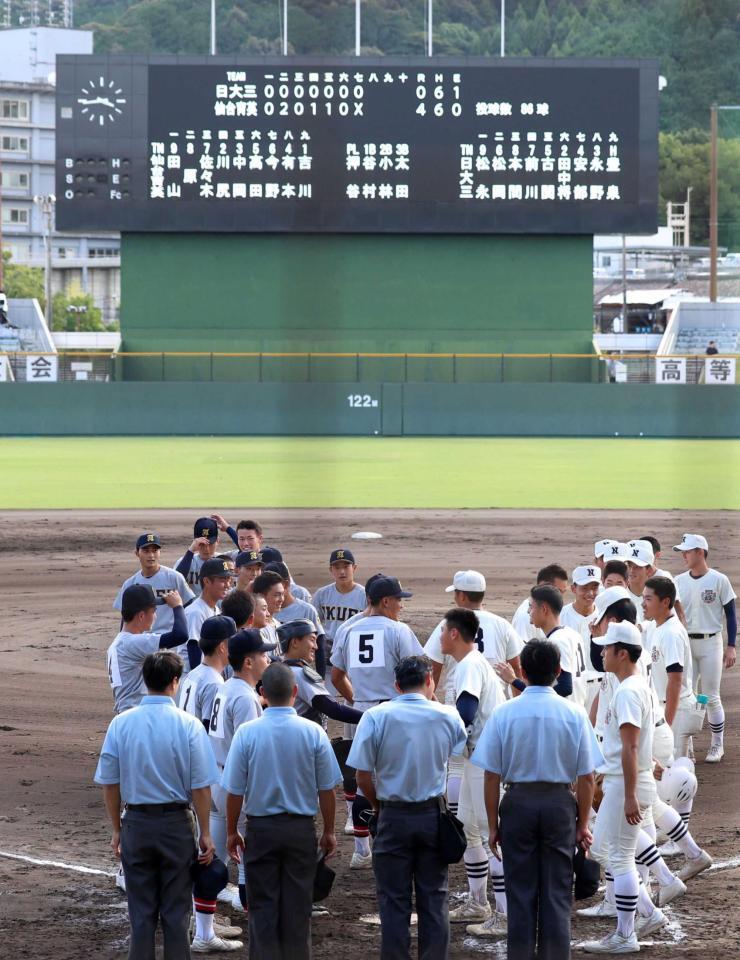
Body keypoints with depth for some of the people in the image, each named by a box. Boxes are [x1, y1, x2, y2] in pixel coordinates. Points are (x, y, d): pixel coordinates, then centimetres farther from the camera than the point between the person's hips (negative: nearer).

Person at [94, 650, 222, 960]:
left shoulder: (121, 724, -5)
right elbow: (201, 787, -10)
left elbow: (109, 783, 0)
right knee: (176, 911, 7)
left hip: (136, 822, 2)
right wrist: (204, 834, 0)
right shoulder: (188, 725, -11)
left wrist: (116, 828, 12)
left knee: (141, 912, 10)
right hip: (176, 824, -2)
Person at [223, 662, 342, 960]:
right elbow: (326, 790, -2)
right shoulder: (313, 732, -8)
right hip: (301, 829, 1)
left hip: (261, 829, -1)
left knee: (262, 909, 7)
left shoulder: (247, 733, -10)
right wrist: (329, 832, 10)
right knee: (298, 908, 8)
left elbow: (234, 791, -6)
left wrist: (232, 832, 7)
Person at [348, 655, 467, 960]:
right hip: (434, 815, 1)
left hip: (394, 817, -1)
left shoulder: (375, 717, -9)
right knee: (434, 898, 10)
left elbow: (362, 775, -7)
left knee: (394, 900, 6)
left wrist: (378, 805, 6)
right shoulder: (448, 717, -4)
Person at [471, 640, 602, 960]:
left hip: (518, 802, 0)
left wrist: (493, 823, 4)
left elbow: (491, 776, -5)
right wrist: (582, 823, 7)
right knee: (557, 894, 7)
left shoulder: (504, 713, -7)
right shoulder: (574, 714, -6)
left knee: (520, 894, 8)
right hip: (560, 803, 0)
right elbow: (586, 778, -4)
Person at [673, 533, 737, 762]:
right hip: (685, 643, 4)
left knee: (711, 697, -1)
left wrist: (731, 647, -7)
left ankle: (717, 746, 10)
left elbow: (730, 614, -3)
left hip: (710, 643, -4)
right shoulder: (679, 581, 5)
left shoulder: (719, 580, -6)